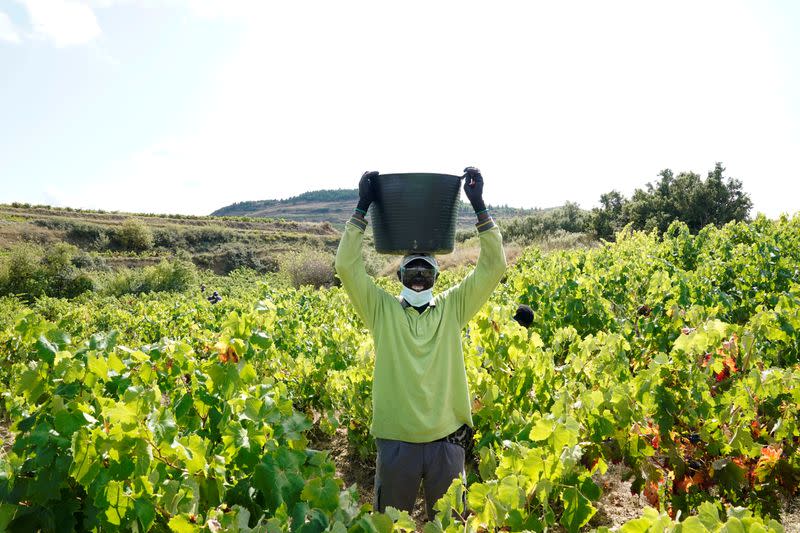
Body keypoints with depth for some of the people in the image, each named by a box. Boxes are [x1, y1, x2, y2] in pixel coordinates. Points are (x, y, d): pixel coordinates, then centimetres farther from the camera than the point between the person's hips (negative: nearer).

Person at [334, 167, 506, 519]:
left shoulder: (452, 308, 2)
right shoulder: (383, 310, -1)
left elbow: (494, 266, -4)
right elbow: (347, 266, -11)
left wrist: (479, 205, -11)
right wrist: (362, 207, -14)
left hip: (447, 441, 1)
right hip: (395, 442, -1)